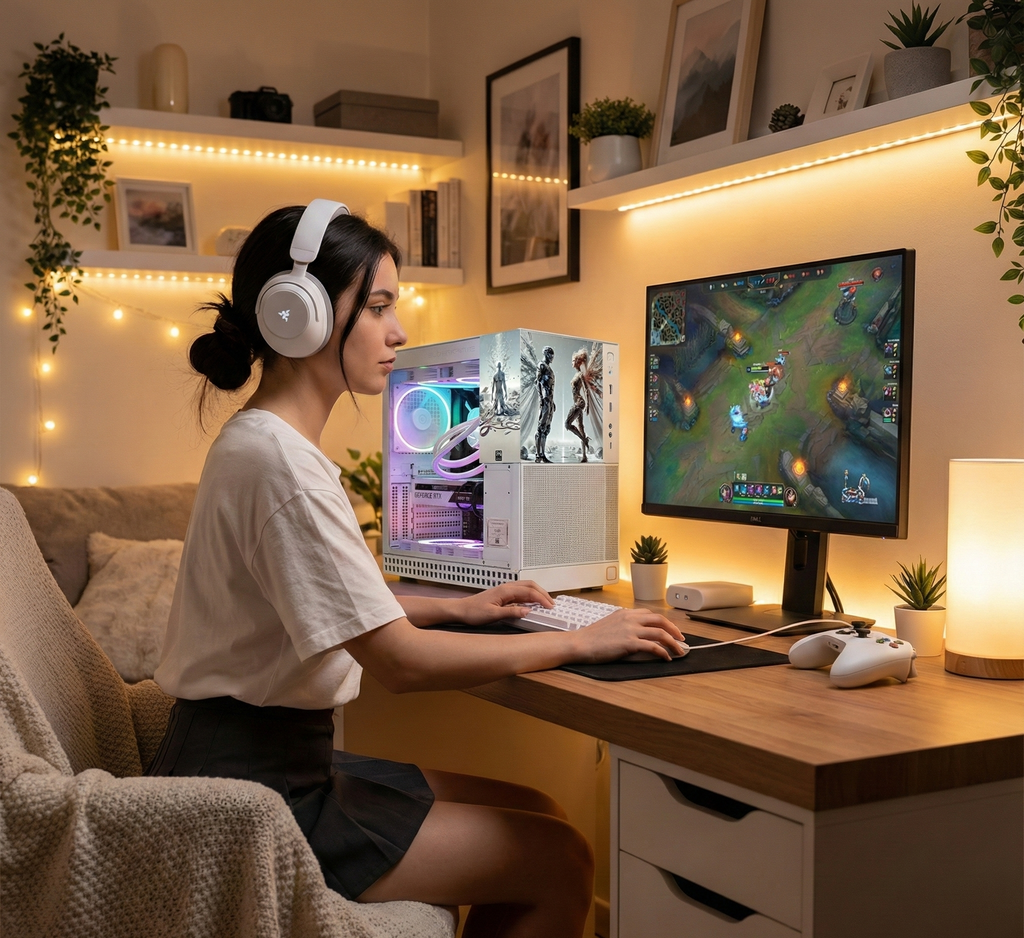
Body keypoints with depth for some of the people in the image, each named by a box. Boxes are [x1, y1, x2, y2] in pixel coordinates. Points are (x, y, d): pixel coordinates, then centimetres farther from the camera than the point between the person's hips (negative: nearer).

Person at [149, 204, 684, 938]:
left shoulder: (266, 441, 10)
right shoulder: (279, 462, -22)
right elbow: (400, 661, -23)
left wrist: (456, 607, 13)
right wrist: (579, 642, -14)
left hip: (281, 761, 10)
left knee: (543, 816, 11)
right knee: (558, 862, -7)